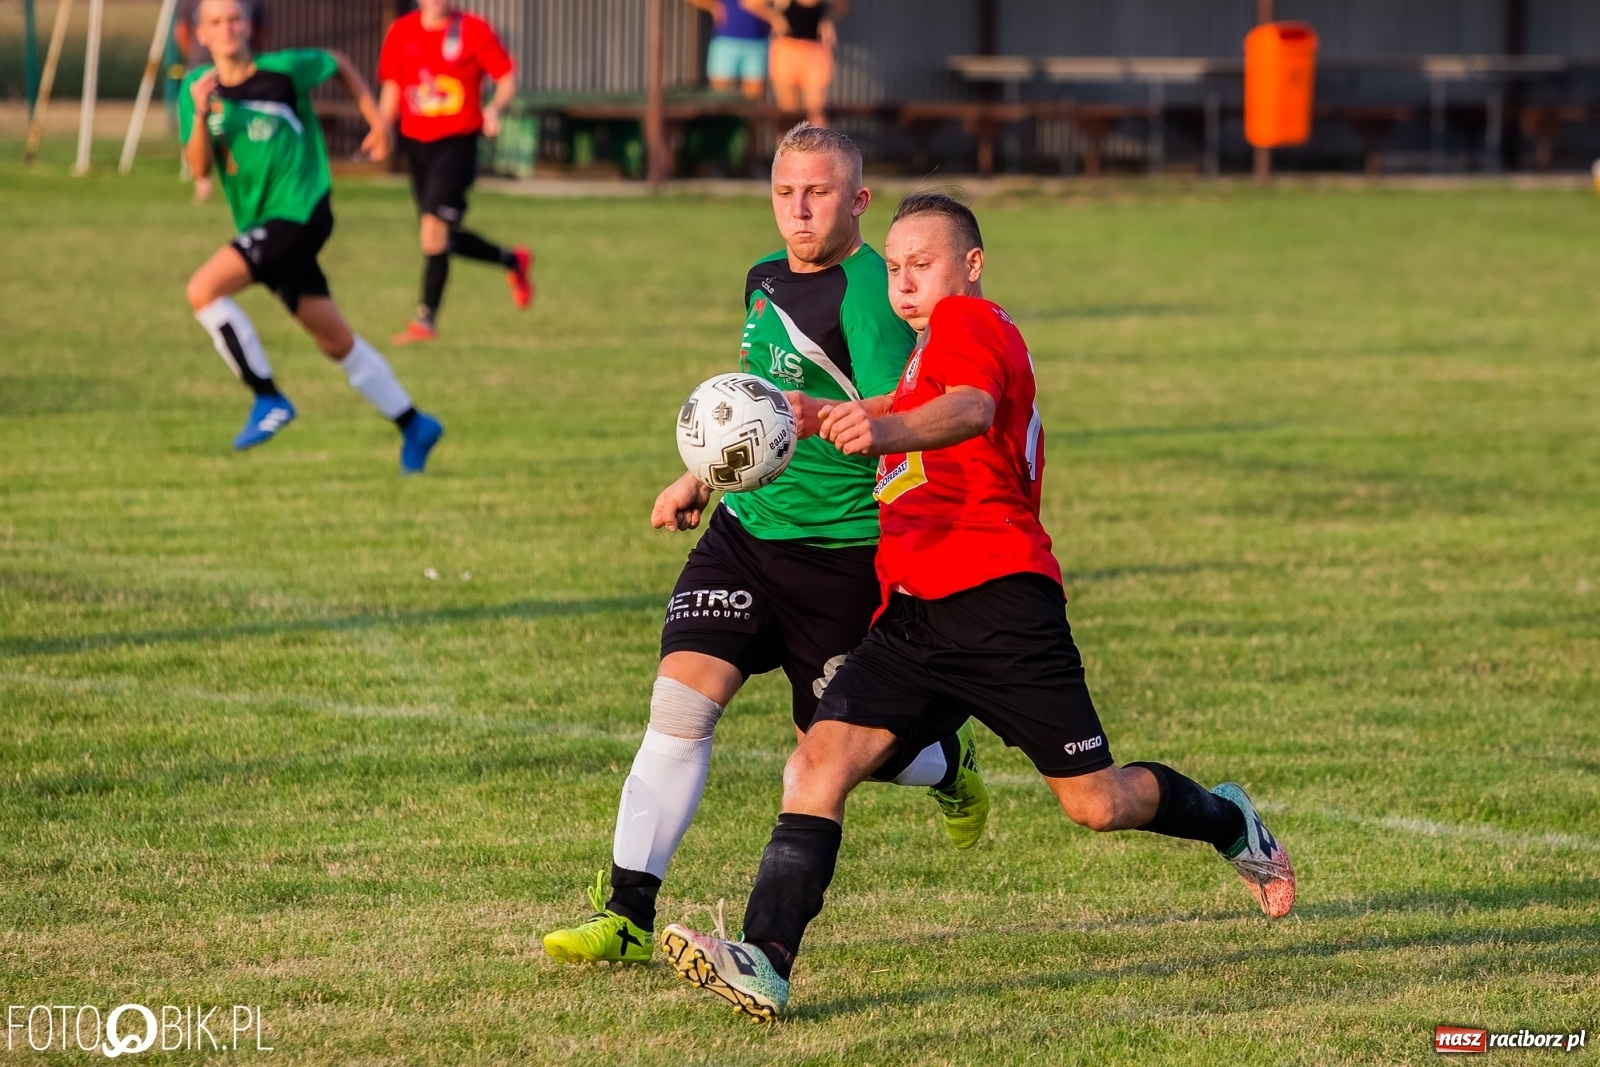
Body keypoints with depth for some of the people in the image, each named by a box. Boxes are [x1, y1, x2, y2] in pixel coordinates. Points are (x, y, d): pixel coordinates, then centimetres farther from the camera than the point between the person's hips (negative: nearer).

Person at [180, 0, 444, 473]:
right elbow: (200, 167, -4)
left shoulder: (282, 70, -7)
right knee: (336, 342, 12)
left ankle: (268, 399, -13)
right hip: (263, 226, 6)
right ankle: (414, 426, 25)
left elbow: (337, 64, 13)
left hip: (300, 212, -6)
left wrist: (377, 122, 12)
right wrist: (200, 114, -20)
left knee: (204, 288, -22)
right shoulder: (198, 87, 3)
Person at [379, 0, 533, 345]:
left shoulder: (474, 30, -6)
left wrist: (494, 108, -23)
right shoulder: (402, 32, 6)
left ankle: (426, 320, -10)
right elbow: (391, 88, 14)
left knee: (434, 229, -18)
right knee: (443, 239, 12)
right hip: (416, 142, 5)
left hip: (457, 143, -5)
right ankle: (513, 260, 37)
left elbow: (507, 79, -3)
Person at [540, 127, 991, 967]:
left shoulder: (866, 291, -15)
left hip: (843, 549, -6)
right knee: (682, 700, -11)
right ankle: (627, 915, -10)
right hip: (746, 526, 6)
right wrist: (701, 478, 28)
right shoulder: (765, 280, 10)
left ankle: (948, 762, 42)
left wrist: (822, 418, -44)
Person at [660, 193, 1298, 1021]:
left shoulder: (967, 320, -4)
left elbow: (971, 410, -28)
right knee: (819, 760, -13)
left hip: (997, 602, -9)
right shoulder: (932, 351, 25)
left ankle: (1228, 823, 30)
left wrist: (888, 430, -46)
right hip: (916, 615, 9)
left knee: (1097, 804, -1)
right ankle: (765, 964, -25)